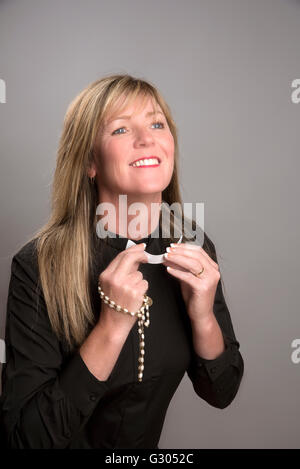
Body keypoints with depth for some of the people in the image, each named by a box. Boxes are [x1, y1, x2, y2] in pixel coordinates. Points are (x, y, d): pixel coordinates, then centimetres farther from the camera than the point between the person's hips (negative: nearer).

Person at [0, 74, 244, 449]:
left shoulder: (194, 250, -15)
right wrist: (111, 329, -34)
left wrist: (203, 317, -26)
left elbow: (220, 393, -8)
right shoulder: (37, 266, -27)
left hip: (148, 444, 4)